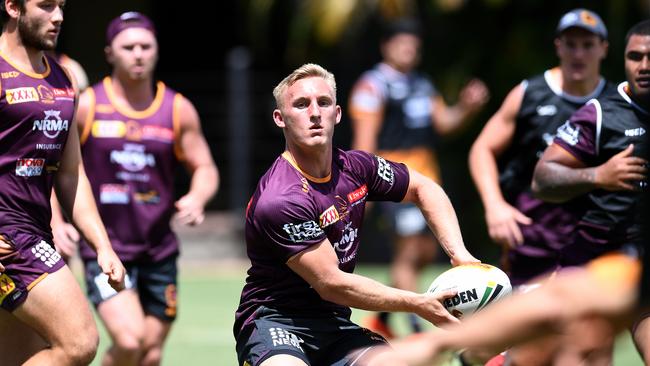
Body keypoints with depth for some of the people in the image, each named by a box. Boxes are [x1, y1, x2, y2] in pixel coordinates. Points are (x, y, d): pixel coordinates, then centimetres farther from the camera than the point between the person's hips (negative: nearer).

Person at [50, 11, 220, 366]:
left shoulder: (179, 110, 5)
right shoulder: (86, 106, -3)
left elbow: (205, 168, 12)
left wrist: (197, 198, -11)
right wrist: (54, 221, -12)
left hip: (159, 251, 4)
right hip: (103, 248, -4)